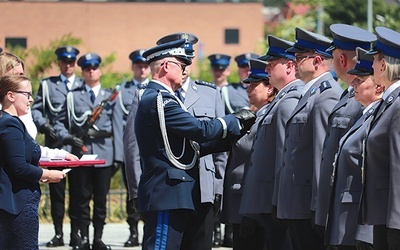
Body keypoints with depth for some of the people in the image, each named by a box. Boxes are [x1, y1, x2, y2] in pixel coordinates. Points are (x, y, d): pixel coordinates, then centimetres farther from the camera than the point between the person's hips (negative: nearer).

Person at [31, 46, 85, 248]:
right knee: (56, 190, 2)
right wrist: (43, 124, -12)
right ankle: (58, 233, 7)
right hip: (55, 145, 0)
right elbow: (36, 109, 7)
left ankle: (76, 233, 4)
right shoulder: (47, 85, 13)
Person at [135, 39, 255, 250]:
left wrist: (232, 138, 12)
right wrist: (235, 121, -3)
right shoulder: (159, 100, -14)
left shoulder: (159, 99, 21)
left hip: (175, 195, 11)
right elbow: (201, 130, -18)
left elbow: (191, 143, 20)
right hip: (166, 195, -11)